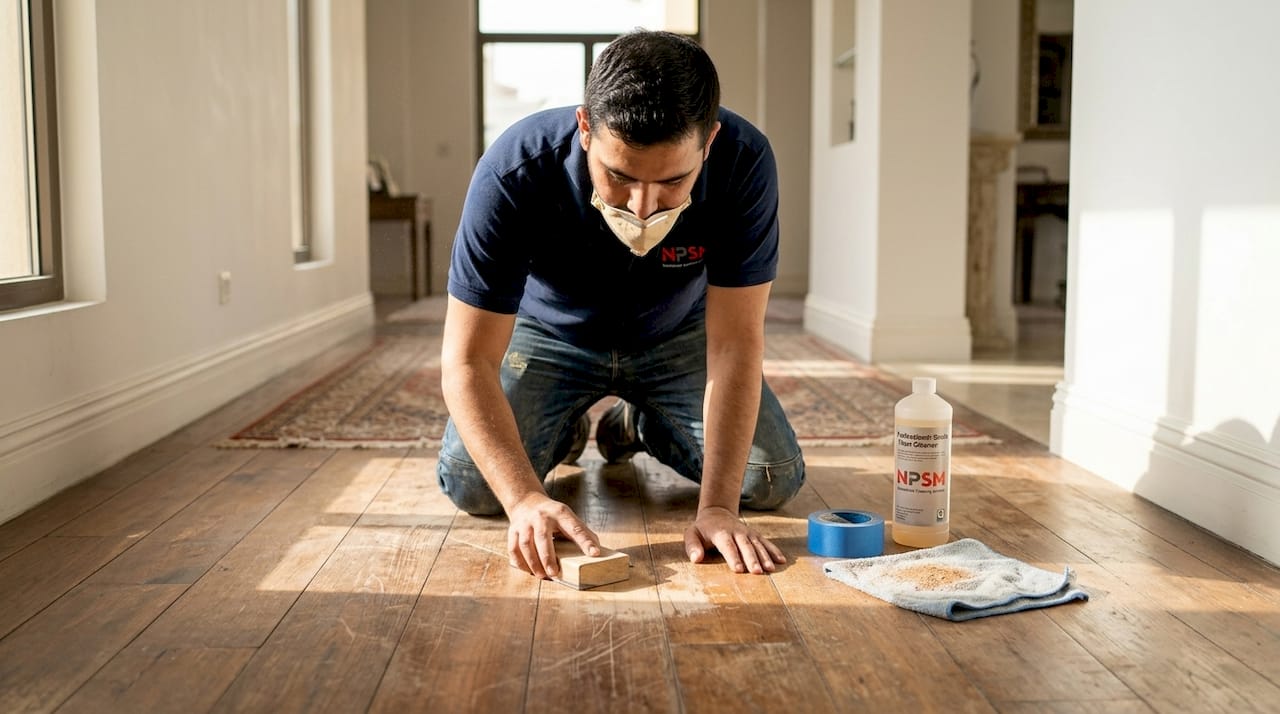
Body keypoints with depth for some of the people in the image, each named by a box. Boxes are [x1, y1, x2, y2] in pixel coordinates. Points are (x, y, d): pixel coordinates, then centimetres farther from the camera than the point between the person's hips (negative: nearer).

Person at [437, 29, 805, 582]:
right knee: (470, 484, -19)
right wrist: (525, 499, -46)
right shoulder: (514, 173, -36)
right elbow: (467, 361, -33)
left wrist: (717, 506, -36)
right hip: (550, 334, -1)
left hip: (677, 336, 2)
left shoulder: (743, 163, -33)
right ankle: (564, 432, 16)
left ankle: (637, 426, 20)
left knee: (772, 480, -10)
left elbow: (735, 343, -30)